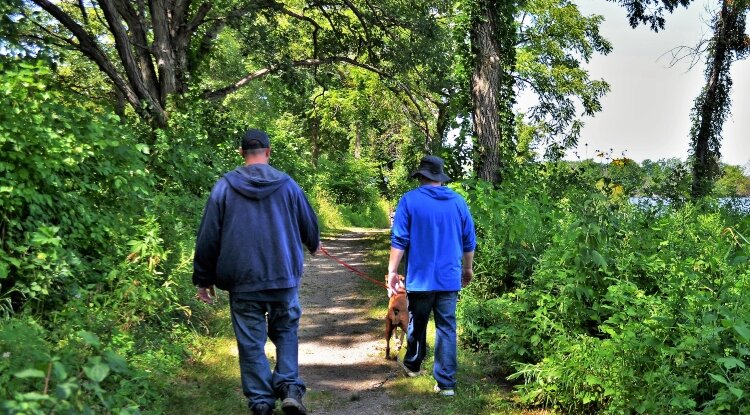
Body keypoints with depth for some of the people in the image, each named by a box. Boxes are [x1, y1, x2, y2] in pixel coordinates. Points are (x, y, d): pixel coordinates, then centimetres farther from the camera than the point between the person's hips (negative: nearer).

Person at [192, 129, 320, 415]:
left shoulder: (224, 187, -1)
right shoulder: (287, 184, 2)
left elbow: (208, 237, -1)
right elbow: (309, 223, 15)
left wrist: (203, 279, 8)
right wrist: (314, 245, 37)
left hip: (242, 281, -1)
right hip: (284, 277, 1)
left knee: (251, 343, 8)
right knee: (286, 332, 17)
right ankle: (290, 389, 3)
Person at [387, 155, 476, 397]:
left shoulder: (410, 200, -6)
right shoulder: (458, 202, 4)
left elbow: (399, 240, -9)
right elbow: (469, 242, 9)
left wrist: (392, 271, -2)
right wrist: (468, 268, 23)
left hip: (420, 278, -1)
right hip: (449, 278, 2)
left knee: (417, 324, 17)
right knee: (447, 328, 3)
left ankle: (412, 365, 37)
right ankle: (446, 383, 2)